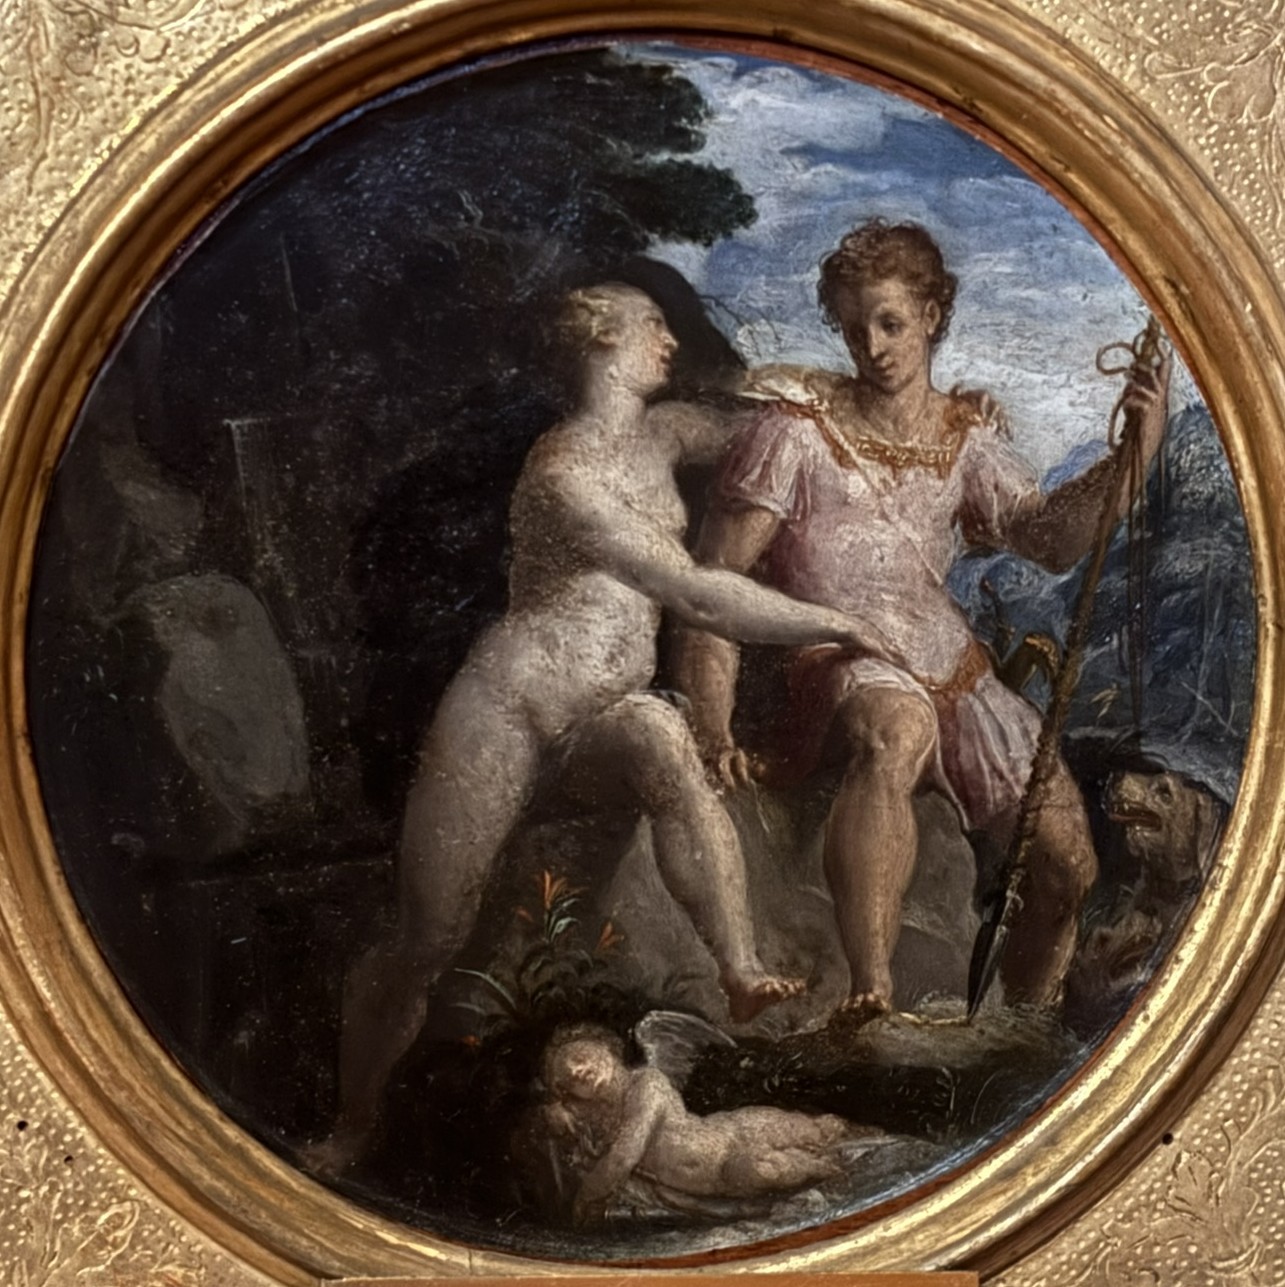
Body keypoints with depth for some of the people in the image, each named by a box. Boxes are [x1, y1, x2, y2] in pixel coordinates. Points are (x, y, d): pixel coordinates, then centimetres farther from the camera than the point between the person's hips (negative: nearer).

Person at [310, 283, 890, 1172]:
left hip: (606, 719, 5)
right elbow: (696, 597, -22)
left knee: (665, 741, -34)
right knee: (430, 940, -2)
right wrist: (831, 624, -17)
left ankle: (744, 975, -42)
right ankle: (352, 1131, 20)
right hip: (506, 707, -5)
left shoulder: (661, 435, 9)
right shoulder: (565, 472, -17)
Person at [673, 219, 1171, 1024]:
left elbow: (1052, 536, -3)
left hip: (953, 670, 5)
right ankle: (871, 998, -48)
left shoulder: (968, 435, 14)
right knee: (896, 731, -41)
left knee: (1069, 862, -6)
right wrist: (713, 729, -15)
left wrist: (1132, 454, -21)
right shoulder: (800, 428, 1)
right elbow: (715, 579, -4)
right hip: (840, 663, -5)